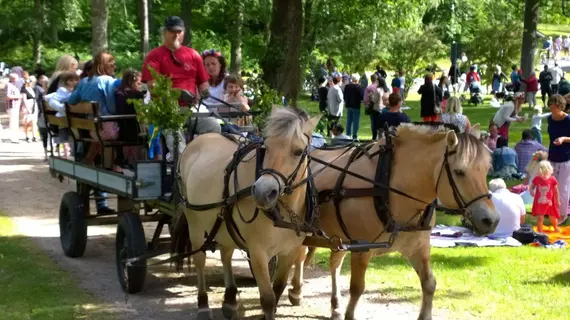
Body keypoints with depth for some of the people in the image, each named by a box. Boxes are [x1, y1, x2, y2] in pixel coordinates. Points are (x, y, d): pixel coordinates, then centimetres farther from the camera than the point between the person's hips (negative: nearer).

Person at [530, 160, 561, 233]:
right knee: (540, 218, -3)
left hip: (550, 202, 0)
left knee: (553, 218, 17)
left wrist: (558, 201, 3)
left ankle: (556, 228, 45)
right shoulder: (537, 179, -12)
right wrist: (531, 191, -22)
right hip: (539, 202, 0)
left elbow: (556, 191, -3)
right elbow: (531, 186, 2)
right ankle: (539, 232, 15)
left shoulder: (552, 179, -14)